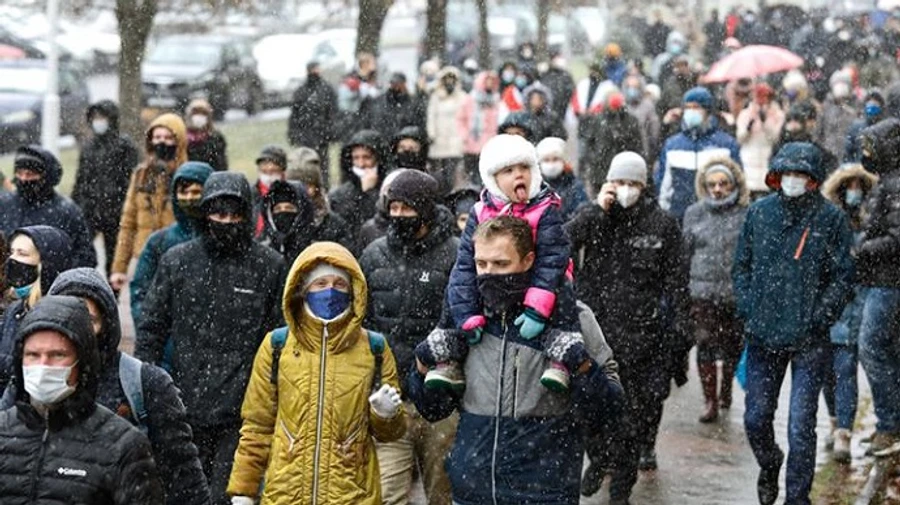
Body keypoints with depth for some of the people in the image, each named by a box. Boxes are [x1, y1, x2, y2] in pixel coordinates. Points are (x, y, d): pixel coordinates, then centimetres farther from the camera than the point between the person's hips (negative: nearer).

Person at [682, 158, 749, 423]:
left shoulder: (746, 214, -2)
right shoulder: (695, 214, 7)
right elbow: (685, 253, 11)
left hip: (737, 292, -1)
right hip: (703, 291, 1)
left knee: (733, 346, 10)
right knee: (706, 345, -4)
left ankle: (726, 388, 34)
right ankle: (710, 400, 3)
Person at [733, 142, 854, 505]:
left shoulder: (831, 218, -4)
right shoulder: (759, 213, 5)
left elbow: (842, 277, -2)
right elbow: (741, 266, 12)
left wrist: (818, 319, -12)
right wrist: (747, 310, 0)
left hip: (809, 341, -3)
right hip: (762, 336, 3)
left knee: (801, 427, -4)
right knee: (755, 418, 10)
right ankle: (769, 467, 40)